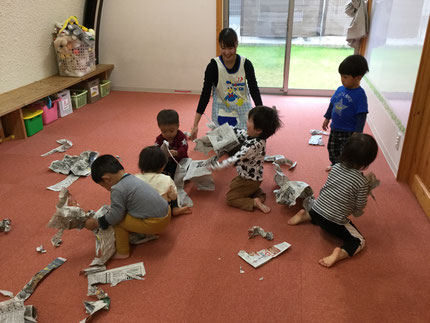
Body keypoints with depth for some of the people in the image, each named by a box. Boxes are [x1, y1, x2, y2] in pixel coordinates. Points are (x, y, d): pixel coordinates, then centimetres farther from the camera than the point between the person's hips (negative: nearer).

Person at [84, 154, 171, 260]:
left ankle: (123, 253, 14)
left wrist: (95, 223, 3)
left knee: (117, 221, 0)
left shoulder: (118, 190, -16)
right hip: (166, 215, 9)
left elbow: (115, 216, -12)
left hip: (154, 223, -9)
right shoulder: (132, 178, 11)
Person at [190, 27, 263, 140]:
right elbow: (205, 94, -14)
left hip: (243, 111, 2)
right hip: (222, 111, -1)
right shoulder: (213, 66, -16)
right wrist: (195, 125, -17)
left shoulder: (246, 64, -12)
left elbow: (254, 90, -10)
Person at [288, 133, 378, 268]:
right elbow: (358, 211, -7)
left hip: (317, 210, 6)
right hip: (335, 222, -6)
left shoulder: (336, 167, 0)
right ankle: (340, 254, -18)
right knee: (359, 242, 8)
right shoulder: (362, 182, -15)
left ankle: (305, 215, 17)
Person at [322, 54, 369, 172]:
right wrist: (327, 118, 20)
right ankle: (334, 165, 46)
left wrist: (357, 132, -21)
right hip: (335, 128, 7)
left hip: (348, 132, -7)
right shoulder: (340, 89, 0)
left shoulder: (360, 95, -19)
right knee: (332, 148, 23)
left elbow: (361, 116, -19)